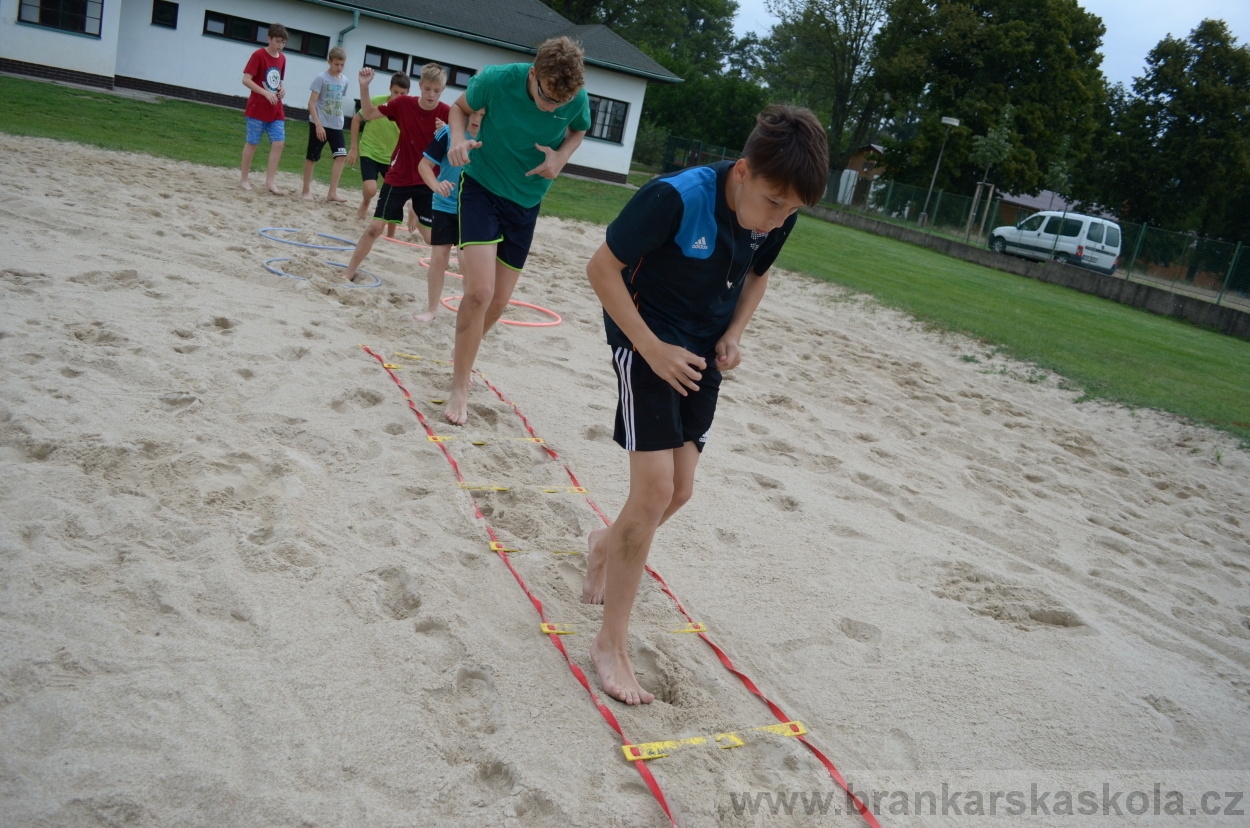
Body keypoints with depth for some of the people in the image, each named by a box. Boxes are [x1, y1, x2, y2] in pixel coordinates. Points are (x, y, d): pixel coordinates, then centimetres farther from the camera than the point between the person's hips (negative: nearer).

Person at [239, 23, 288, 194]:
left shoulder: (282, 58, 9)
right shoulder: (258, 55, -10)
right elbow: (246, 80, -14)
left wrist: (282, 89, 1)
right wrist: (266, 93, -22)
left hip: (276, 110, 6)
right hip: (257, 108, -6)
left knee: (279, 143, -4)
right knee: (252, 143, 2)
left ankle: (270, 181, 1)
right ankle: (243, 179, 13)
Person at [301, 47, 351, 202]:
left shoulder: (344, 81, 7)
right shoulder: (321, 78, -10)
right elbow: (311, 103, -12)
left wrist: (339, 119, 14)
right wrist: (318, 124, -19)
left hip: (336, 125, 5)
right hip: (319, 124, -5)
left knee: (341, 155, -8)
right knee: (312, 157, 5)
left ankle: (332, 193, -4)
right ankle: (306, 190, 17)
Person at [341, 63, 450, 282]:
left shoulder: (446, 114, -13)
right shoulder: (403, 103, -9)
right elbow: (369, 114, 2)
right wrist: (364, 86, -12)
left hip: (427, 183, -1)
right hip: (398, 178, 1)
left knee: (431, 236, -1)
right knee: (376, 226, 2)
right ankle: (349, 272, 14)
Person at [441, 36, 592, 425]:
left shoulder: (577, 98, -16)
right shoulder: (496, 79, -22)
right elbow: (460, 108, -2)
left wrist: (562, 155, -15)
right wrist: (459, 138, -24)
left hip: (526, 200, 3)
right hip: (482, 186, -3)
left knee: (498, 301, 10)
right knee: (479, 291, -19)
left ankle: (464, 355, 41)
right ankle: (460, 388, -1)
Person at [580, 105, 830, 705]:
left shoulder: (777, 216, -8)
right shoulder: (675, 198, -27)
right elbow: (602, 268, -19)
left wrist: (732, 336, -5)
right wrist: (653, 349, -22)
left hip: (702, 355, 6)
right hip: (647, 343, -6)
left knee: (679, 491, 11)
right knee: (655, 493, -13)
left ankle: (607, 545, 44)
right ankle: (611, 643, 2)